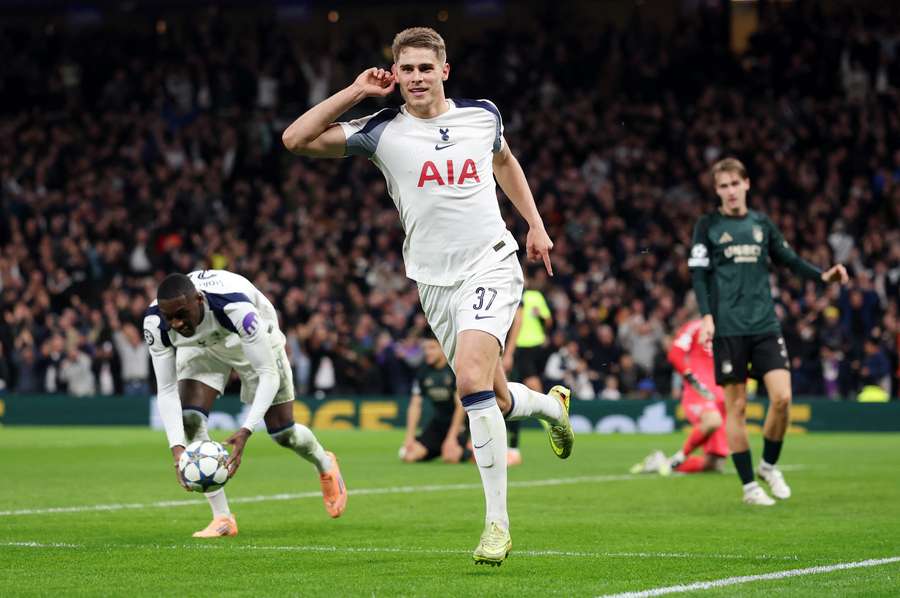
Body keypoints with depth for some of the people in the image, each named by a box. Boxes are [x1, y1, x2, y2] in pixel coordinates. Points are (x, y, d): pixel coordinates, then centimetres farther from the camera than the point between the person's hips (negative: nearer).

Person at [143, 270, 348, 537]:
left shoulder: (235, 307, -46)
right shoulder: (155, 323, -34)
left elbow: (268, 375, -40)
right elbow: (166, 390, -28)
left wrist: (245, 432, -51)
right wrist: (177, 447, -42)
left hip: (252, 339, -2)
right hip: (200, 346, 2)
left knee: (282, 432, 1)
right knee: (189, 419, -20)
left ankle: (325, 466, 38)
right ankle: (222, 518, -9)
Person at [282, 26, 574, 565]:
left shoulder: (482, 115, 3)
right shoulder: (381, 132, -2)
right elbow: (295, 139, -9)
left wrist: (536, 226, 21)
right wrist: (355, 93, -10)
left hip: (490, 266, -2)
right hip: (435, 280, 2)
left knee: (471, 376, -24)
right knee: (493, 399, 8)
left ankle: (497, 521, -18)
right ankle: (551, 404, 47)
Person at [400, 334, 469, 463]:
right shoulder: (423, 371, 0)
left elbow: (460, 405, -17)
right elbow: (415, 405, 1)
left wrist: (451, 437, -22)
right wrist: (409, 437, -8)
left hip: (457, 420, -5)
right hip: (438, 422, 5)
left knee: (451, 457, -31)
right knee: (408, 455, -13)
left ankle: (466, 452, 6)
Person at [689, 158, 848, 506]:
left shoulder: (762, 224, 13)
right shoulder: (708, 226, 3)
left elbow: (789, 260, 17)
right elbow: (699, 274, -1)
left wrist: (822, 276, 1)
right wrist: (706, 316, -13)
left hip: (765, 325, 3)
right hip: (728, 329, -3)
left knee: (782, 396, -10)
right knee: (736, 405, -1)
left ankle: (769, 465, 14)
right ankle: (749, 486, 8)